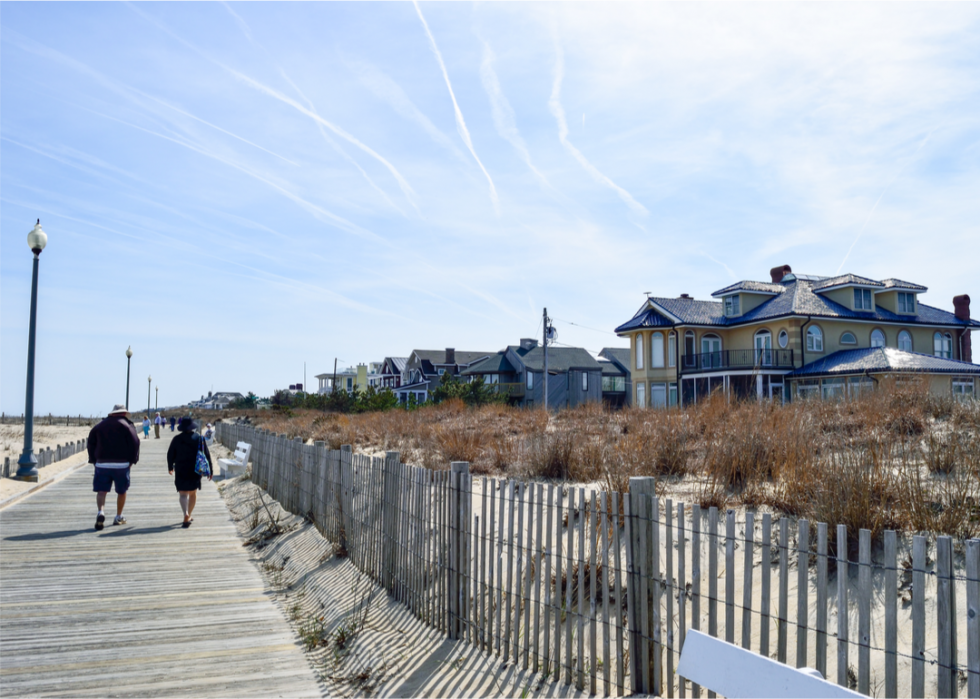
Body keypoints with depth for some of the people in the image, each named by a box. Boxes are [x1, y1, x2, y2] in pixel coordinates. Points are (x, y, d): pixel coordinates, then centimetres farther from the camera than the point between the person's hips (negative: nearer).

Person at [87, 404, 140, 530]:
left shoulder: (100, 426, 13)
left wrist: (94, 460, 13)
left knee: (101, 491, -1)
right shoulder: (127, 425, 1)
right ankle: (118, 517, 19)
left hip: (102, 464, 2)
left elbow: (91, 443, 11)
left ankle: (101, 512, -26)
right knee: (122, 491, 12)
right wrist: (132, 460, 0)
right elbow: (134, 443, -7)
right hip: (121, 464, -2)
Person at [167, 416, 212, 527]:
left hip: (181, 471, -2)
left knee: (183, 494, -1)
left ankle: (186, 515, -22)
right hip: (196, 471, 2)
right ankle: (190, 515, 25)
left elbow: (170, 455, 3)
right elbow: (207, 455, 0)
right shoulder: (200, 439, -2)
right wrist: (209, 471, 7)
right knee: (193, 493, 17)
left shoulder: (177, 439, -6)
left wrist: (170, 467, 21)